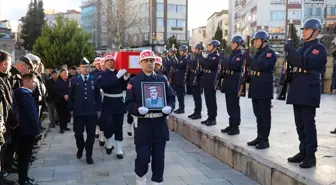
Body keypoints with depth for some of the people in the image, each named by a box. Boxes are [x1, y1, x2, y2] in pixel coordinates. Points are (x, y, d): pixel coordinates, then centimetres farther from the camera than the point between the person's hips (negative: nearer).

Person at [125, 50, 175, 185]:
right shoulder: (134, 82, 0)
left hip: (160, 123, 3)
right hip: (142, 123, -3)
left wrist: (169, 107, -11)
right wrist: (138, 109, -23)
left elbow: (171, 98, 10)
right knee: (143, 156, -1)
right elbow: (129, 103, -4)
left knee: (159, 156, 8)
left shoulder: (162, 80, 9)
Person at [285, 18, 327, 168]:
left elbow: (307, 64, -21)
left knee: (308, 124, -7)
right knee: (300, 124, 11)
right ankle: (303, 152, 20)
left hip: (309, 91, -8)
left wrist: (291, 50, -21)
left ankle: (311, 156, 0)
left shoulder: (319, 48, -4)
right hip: (298, 90, 8)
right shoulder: (302, 48, 20)